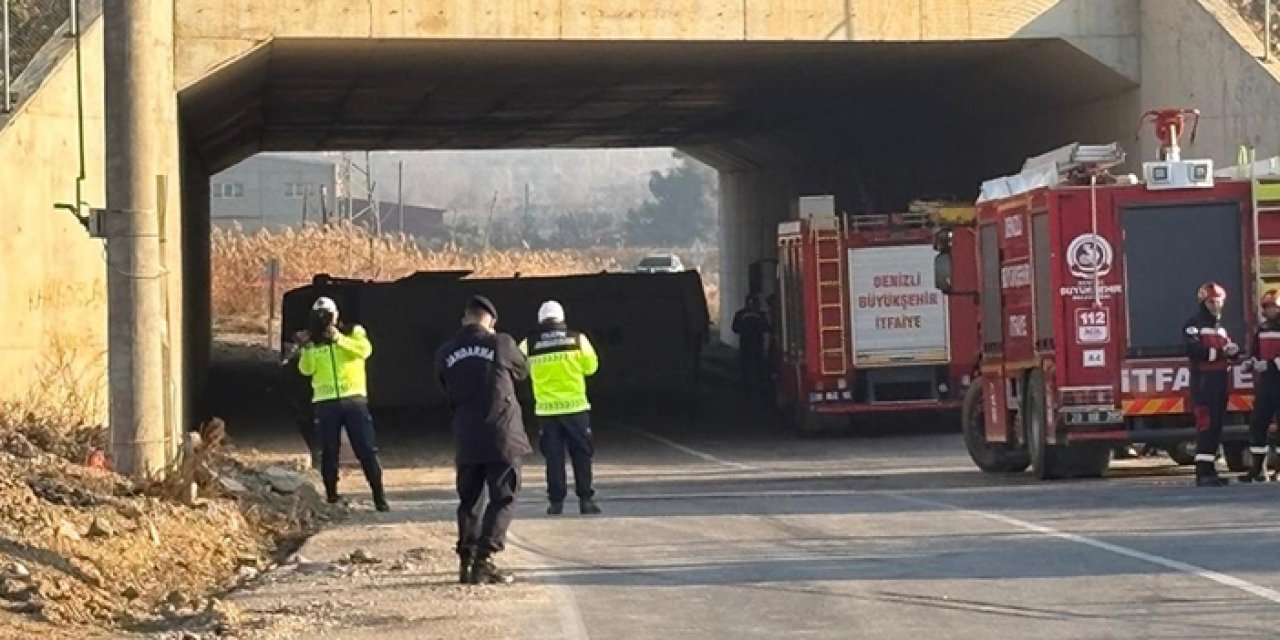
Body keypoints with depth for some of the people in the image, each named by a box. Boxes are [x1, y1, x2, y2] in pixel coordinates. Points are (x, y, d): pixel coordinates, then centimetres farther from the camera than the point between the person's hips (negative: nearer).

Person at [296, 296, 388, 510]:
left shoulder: (353, 332, 7)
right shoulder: (312, 341, 10)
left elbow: (365, 350, -13)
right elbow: (306, 369, -2)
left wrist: (339, 338, -22)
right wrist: (306, 348, -19)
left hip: (354, 398, -2)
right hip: (325, 402, 2)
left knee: (366, 449, -3)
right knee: (328, 452, 3)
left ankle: (379, 495, 2)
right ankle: (331, 497, 12)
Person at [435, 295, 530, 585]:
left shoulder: (445, 354, 2)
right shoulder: (501, 343, -7)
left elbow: (448, 393, 12)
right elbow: (521, 372, 11)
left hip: (467, 438, 4)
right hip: (502, 436, -3)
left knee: (468, 500, 15)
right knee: (502, 500, 1)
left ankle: (466, 560, 12)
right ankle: (484, 561, -9)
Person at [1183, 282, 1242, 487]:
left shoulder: (1220, 327, 21)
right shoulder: (1194, 324, -5)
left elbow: (1230, 351, 15)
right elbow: (1193, 350, -20)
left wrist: (1233, 350, -9)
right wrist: (1220, 352, -20)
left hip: (1220, 381, 8)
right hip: (1203, 381, -8)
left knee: (1216, 425, 9)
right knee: (1206, 425, -14)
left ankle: (1209, 468, 14)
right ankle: (1203, 472, -16)